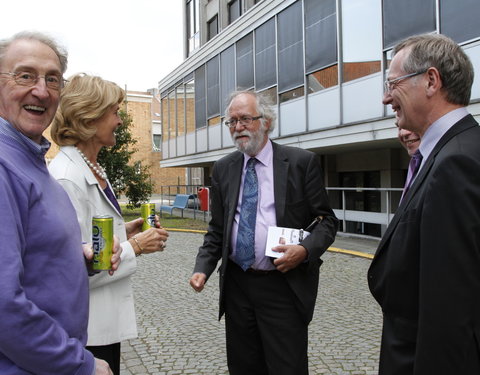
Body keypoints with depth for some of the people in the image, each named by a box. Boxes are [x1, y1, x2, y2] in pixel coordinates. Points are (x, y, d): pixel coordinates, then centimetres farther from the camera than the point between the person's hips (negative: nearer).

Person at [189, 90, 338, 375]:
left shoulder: (302, 162, -5)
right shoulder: (223, 169, 7)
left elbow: (327, 220, -3)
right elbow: (217, 229, 11)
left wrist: (306, 250, -21)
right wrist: (203, 268, -3)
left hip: (284, 286, -4)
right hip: (236, 285, 4)